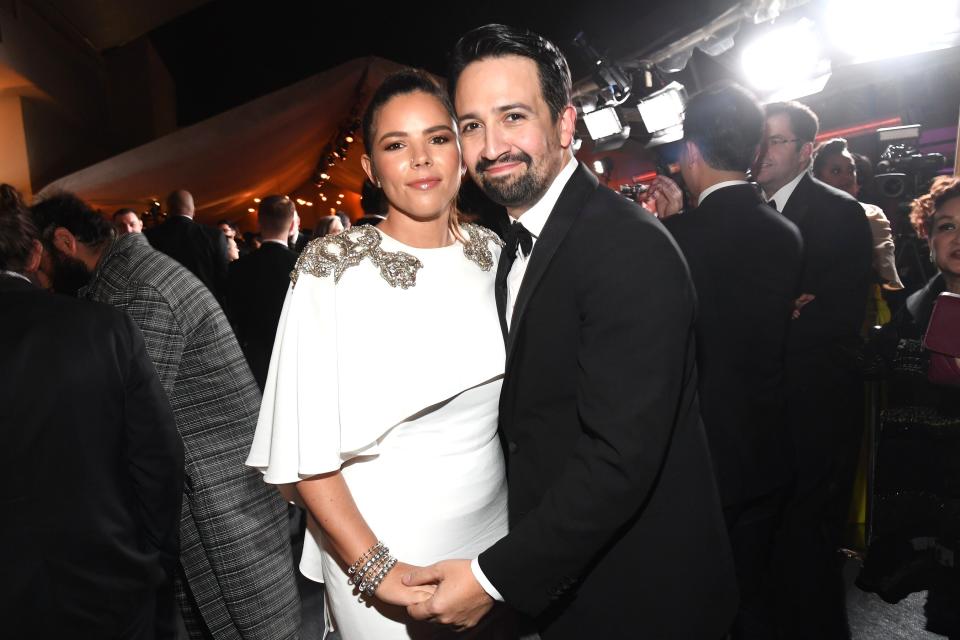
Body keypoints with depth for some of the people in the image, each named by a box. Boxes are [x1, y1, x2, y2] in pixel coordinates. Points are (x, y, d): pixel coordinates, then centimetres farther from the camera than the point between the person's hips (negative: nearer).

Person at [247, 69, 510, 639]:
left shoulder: (493, 252, -2)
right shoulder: (331, 267, -15)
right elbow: (305, 444, -14)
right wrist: (373, 567, -17)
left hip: (497, 532, 5)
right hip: (381, 546, -4)